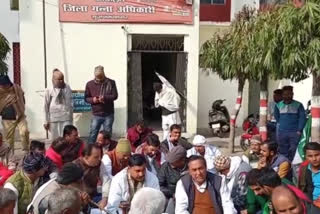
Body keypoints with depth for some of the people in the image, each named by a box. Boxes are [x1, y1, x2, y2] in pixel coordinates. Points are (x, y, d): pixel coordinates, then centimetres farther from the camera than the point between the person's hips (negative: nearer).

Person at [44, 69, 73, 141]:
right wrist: (46, 121, 3)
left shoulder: (67, 88, 5)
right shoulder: (49, 90, -2)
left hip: (66, 118, 1)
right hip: (54, 119, -1)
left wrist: (71, 116, 11)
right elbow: (46, 107, 2)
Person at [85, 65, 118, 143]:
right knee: (93, 134, 1)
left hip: (108, 114, 0)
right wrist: (92, 99, -14)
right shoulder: (90, 84, 3)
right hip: (96, 114, 1)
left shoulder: (111, 83, -1)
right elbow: (86, 98, 8)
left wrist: (105, 97, -23)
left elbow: (115, 96, -5)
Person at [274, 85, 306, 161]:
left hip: (295, 132, -2)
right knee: (283, 152, 8)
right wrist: (282, 125, 9)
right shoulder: (278, 105, 5)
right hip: (282, 133, 2)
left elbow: (302, 118, -4)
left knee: (293, 152, -1)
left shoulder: (298, 105, -1)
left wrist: (299, 130, -10)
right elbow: (276, 117, 17)